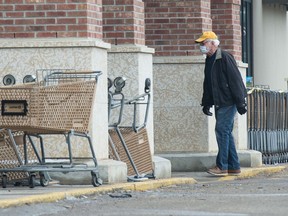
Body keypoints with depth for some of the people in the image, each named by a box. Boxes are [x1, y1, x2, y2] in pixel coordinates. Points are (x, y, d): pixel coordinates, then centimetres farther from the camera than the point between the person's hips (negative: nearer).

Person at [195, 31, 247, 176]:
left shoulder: (225, 58, -13)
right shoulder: (209, 60, 15)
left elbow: (235, 80, -16)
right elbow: (207, 84, 23)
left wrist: (240, 103, -18)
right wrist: (206, 103, 18)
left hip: (228, 102, -9)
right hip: (219, 103, 9)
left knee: (222, 130, -12)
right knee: (225, 133, 9)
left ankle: (222, 166, -10)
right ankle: (234, 167, 13)